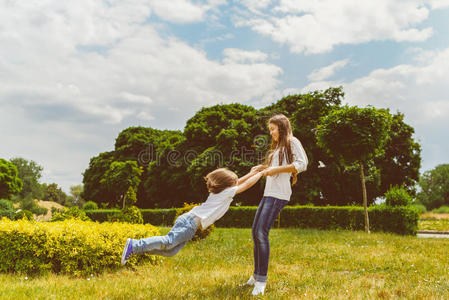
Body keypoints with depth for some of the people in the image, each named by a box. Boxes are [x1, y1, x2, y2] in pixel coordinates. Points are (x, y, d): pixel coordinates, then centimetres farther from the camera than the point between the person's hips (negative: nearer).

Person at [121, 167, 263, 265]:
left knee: (170, 251, 2)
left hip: (190, 220, 9)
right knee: (169, 241, -22)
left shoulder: (219, 190, 24)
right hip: (191, 221, -9)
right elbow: (246, 185, 3)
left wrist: (251, 174, 40)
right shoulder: (227, 192, 1)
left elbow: (236, 182, 39)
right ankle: (134, 245, -25)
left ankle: (135, 248, -1)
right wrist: (261, 174, 13)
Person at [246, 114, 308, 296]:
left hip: (279, 195, -9)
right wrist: (264, 168, 14)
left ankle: (261, 279, -12)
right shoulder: (277, 147, 26)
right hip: (268, 193, 9)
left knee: (262, 233, -17)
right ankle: (257, 274, 16)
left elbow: (302, 165, -13)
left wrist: (276, 169, -15)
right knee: (255, 232, 7)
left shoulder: (292, 142, 0)